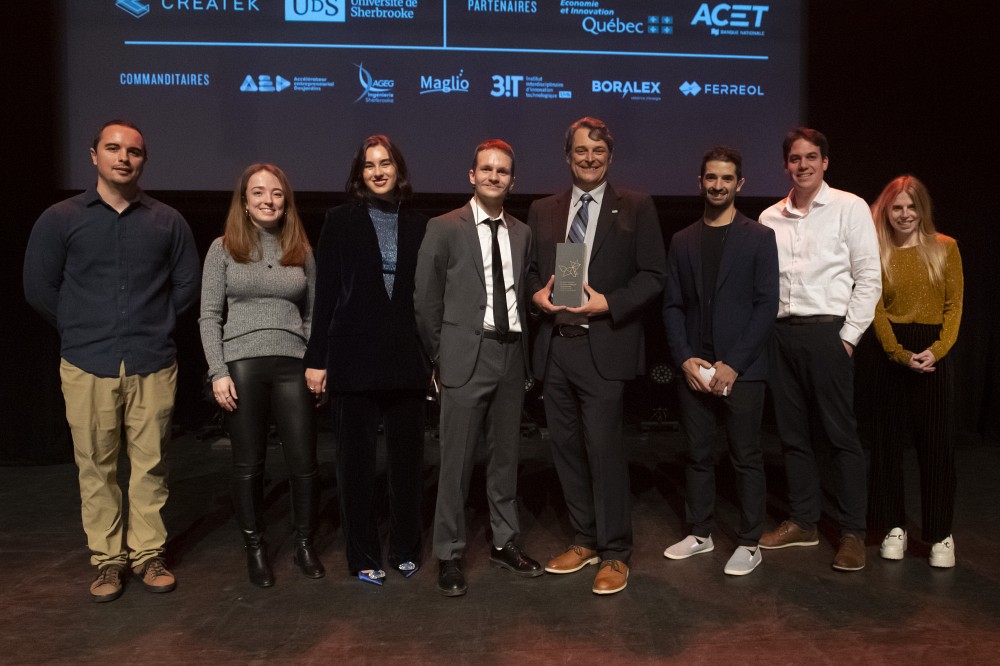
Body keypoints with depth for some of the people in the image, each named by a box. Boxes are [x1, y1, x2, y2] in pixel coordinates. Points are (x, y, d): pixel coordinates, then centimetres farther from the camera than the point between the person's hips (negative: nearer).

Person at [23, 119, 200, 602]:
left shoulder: (168, 221, 5)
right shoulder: (59, 219, 2)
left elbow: (187, 285, 11)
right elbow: (39, 288, 5)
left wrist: (153, 325, 10)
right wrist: (81, 330, 8)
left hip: (153, 365, 1)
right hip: (88, 366, 0)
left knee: (150, 465, 5)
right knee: (96, 468, 6)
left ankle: (148, 555, 18)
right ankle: (107, 560, 19)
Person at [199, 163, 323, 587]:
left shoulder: (301, 250, 11)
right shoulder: (223, 248, 5)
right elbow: (209, 316, 2)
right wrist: (218, 371, -7)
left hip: (293, 364, 2)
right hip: (241, 363, -1)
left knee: (304, 463, 1)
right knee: (248, 464, 6)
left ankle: (304, 544, 20)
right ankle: (255, 548, 23)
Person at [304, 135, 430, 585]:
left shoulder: (417, 225, 9)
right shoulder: (341, 220, 3)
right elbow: (325, 293, 0)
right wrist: (316, 358, -5)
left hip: (406, 358, 2)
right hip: (354, 357, -2)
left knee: (407, 457, 8)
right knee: (357, 459, 6)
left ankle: (405, 550, 25)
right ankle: (364, 557, 19)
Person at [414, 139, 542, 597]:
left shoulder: (522, 233, 10)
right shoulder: (444, 228, -2)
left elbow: (523, 296, 14)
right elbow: (426, 301, -1)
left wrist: (523, 351, 7)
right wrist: (441, 358, 0)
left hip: (511, 354, 4)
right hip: (467, 357, -4)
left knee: (506, 456, 13)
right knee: (457, 461, 0)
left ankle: (505, 543, 28)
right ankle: (449, 555, 14)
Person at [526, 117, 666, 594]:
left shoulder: (636, 208, 3)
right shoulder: (542, 210, 14)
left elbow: (653, 275, -1)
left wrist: (607, 303, -14)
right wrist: (536, 292, -4)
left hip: (603, 346, -4)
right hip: (554, 346, 5)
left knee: (604, 449, -5)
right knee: (566, 448, 11)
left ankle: (615, 553, 10)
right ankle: (585, 540, 27)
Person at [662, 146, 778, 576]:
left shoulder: (759, 238, 1)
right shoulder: (682, 241, 11)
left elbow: (767, 306, -5)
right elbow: (672, 306, 9)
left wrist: (734, 364, -12)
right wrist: (685, 358, -5)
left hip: (741, 369, -3)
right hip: (693, 368, 3)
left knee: (746, 457, 3)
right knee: (698, 455, 10)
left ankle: (749, 544, 15)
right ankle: (700, 533, 24)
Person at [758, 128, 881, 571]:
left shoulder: (849, 208, 0)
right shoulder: (770, 218, 10)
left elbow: (869, 278, -3)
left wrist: (849, 336, -8)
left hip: (826, 332, -4)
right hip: (780, 334, 4)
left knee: (841, 434, 0)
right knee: (792, 431, 11)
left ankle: (853, 532, 11)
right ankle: (803, 522, 24)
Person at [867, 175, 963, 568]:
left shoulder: (945, 248, 2)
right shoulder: (877, 253, 2)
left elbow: (954, 305, 0)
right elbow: (877, 310, -2)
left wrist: (936, 350, -13)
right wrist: (900, 354, -13)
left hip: (934, 353, -1)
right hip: (892, 354, 1)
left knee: (937, 443, 1)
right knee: (888, 440, 6)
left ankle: (941, 534, 12)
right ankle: (894, 526, 19)